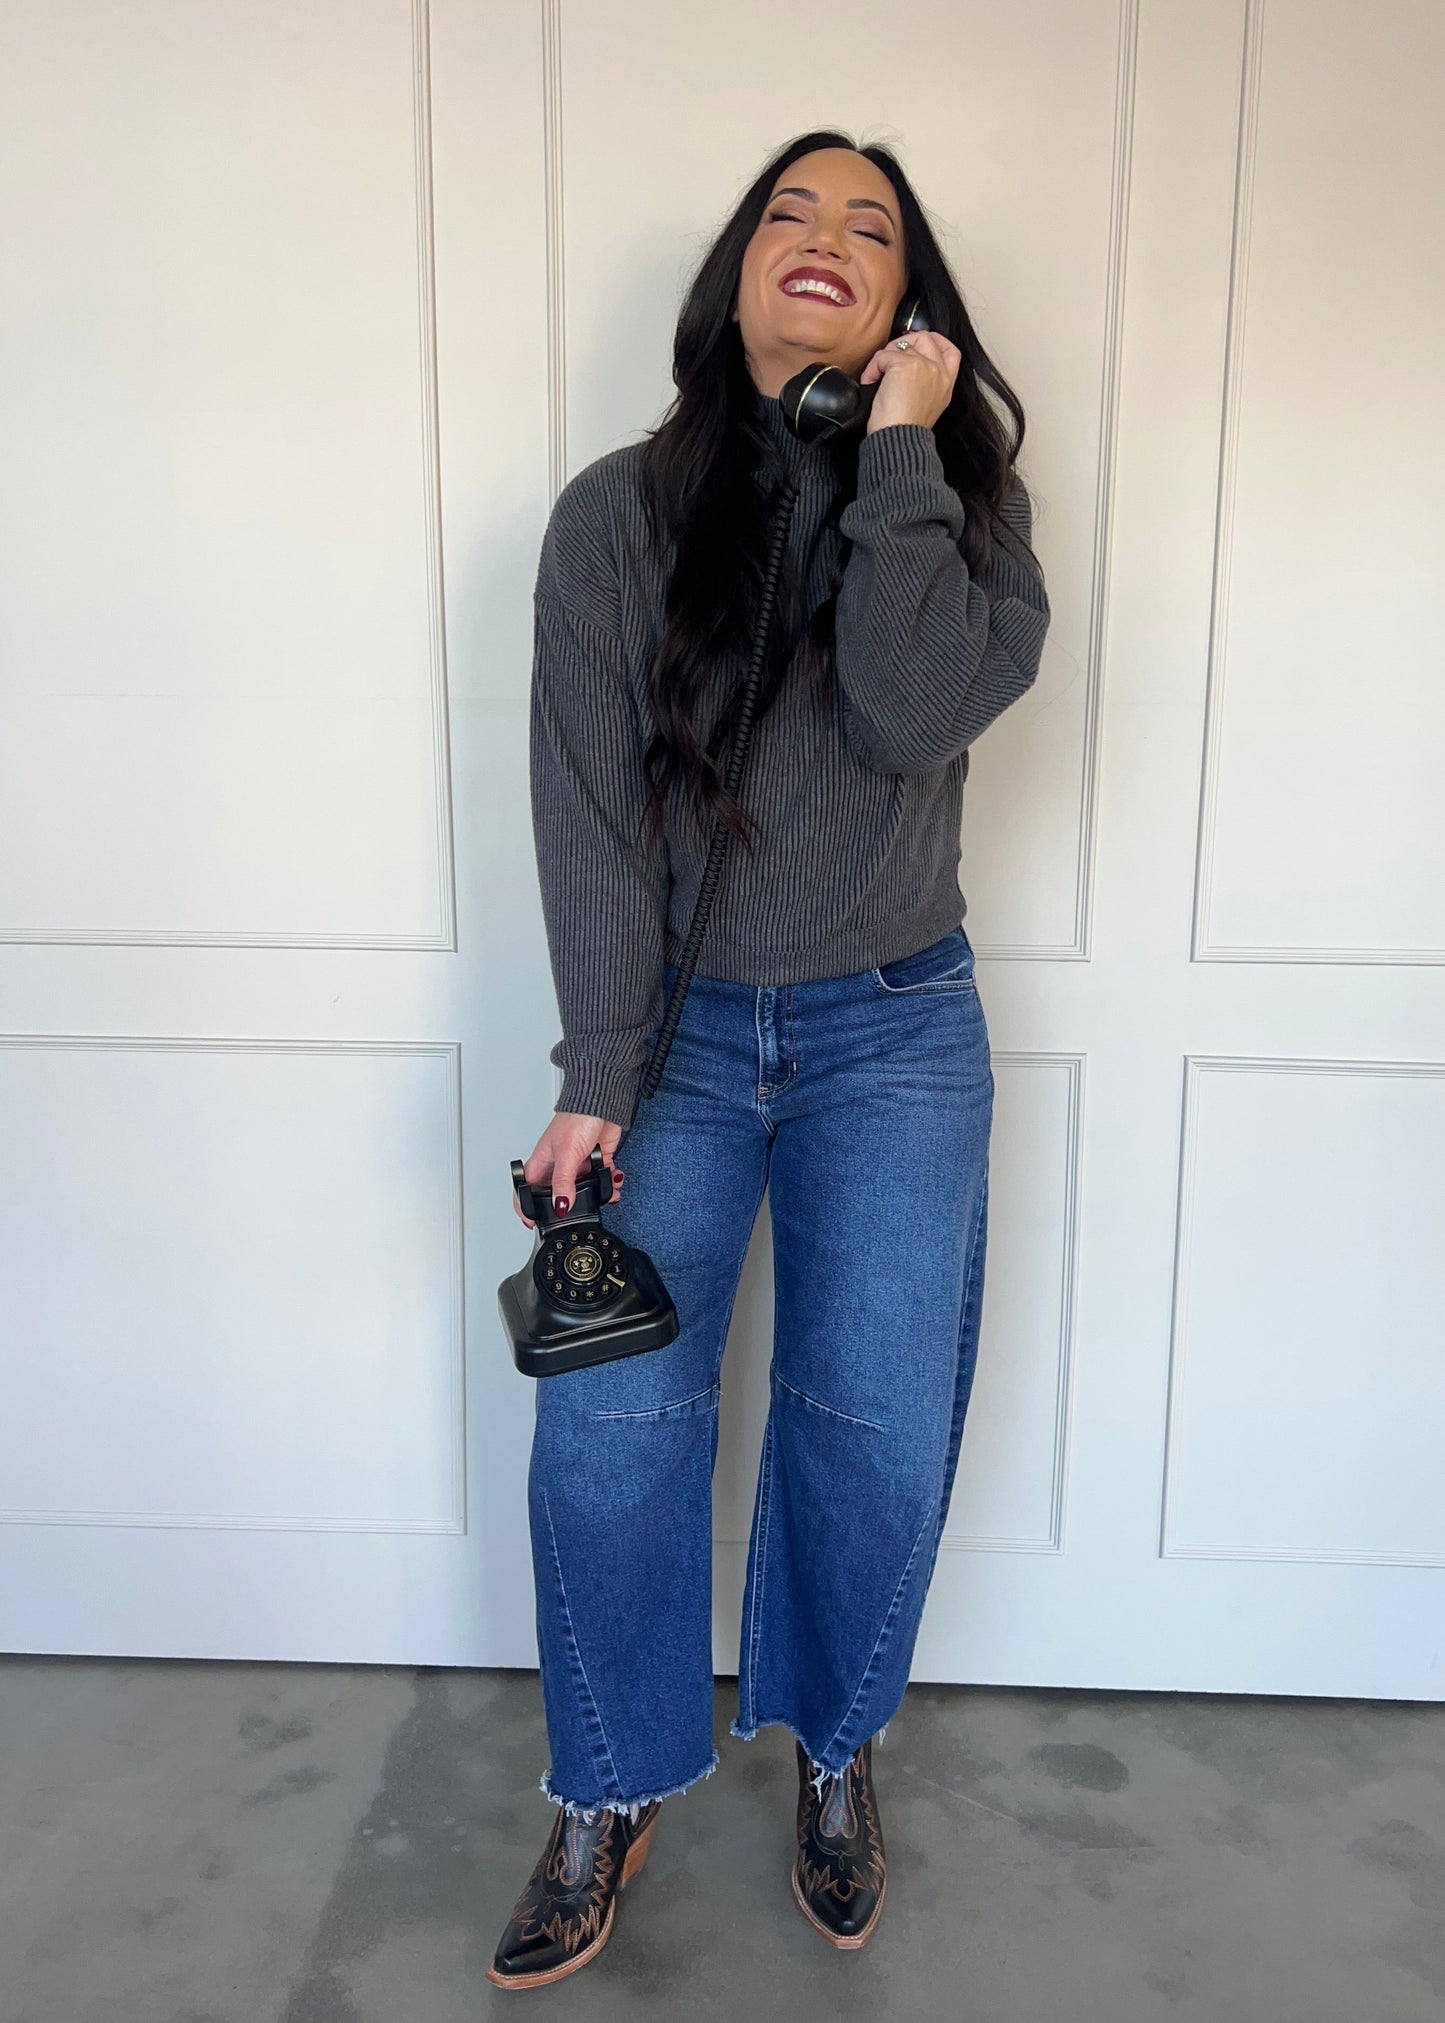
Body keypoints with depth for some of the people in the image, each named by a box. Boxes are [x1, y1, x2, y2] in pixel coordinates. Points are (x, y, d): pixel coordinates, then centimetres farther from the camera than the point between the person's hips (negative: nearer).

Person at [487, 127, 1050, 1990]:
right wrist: (596, 1069, -10)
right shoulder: (621, 511, 1)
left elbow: (919, 713, -16)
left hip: (895, 1034, 1)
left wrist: (898, 447, -12)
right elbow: (588, 801, -6)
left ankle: (836, 1749, 30)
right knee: (607, 1426, -5)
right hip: (679, 1027, 0)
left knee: (878, 1430, 1)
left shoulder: (957, 497, 5)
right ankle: (614, 1794, 20)